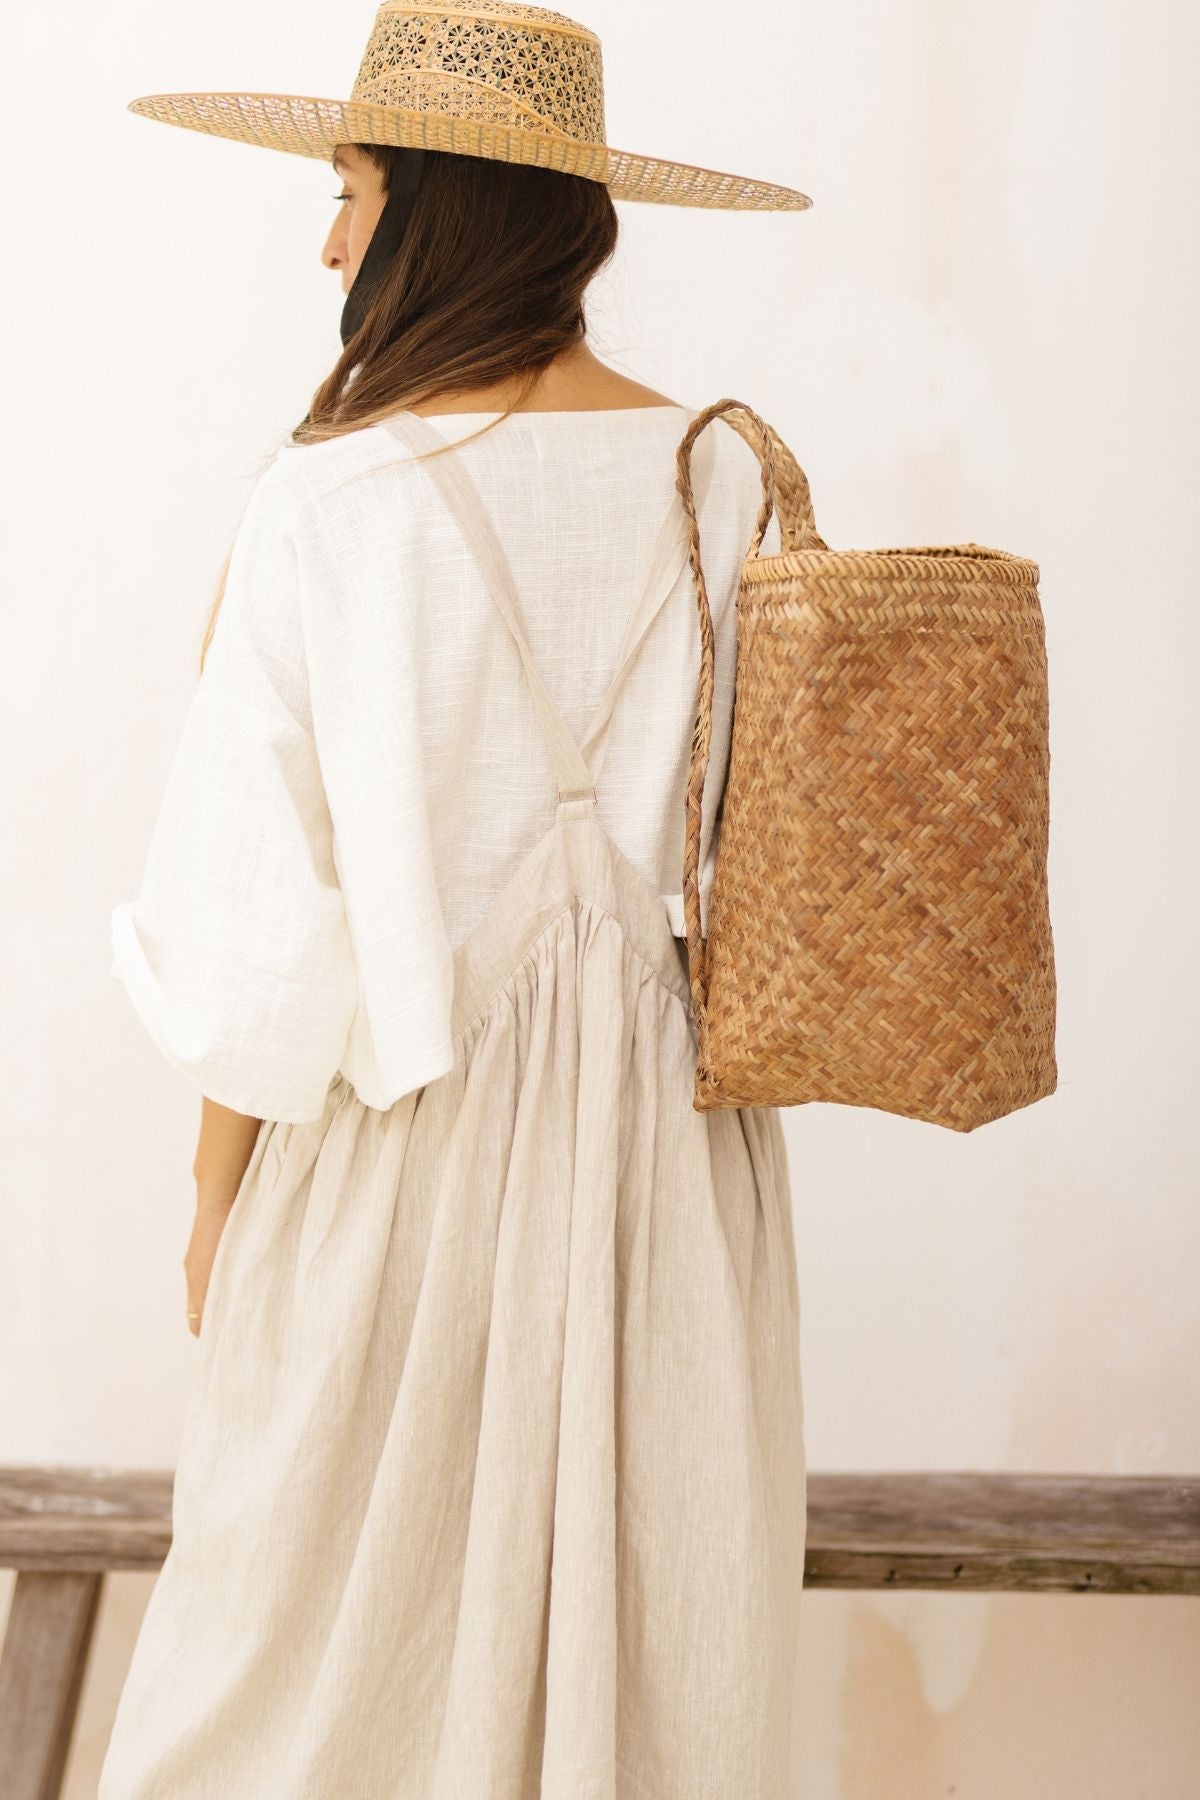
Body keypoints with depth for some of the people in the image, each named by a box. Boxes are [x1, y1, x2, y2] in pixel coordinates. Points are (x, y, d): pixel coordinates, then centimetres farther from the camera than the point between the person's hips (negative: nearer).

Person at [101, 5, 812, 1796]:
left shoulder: (336, 504, -17)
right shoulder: (719, 478, -5)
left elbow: (265, 909, -14)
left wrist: (217, 1193, -1)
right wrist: (671, 1076, 13)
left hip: (414, 1111, -3)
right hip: (673, 1135, 4)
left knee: (358, 1574, 15)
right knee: (661, 1574, 18)